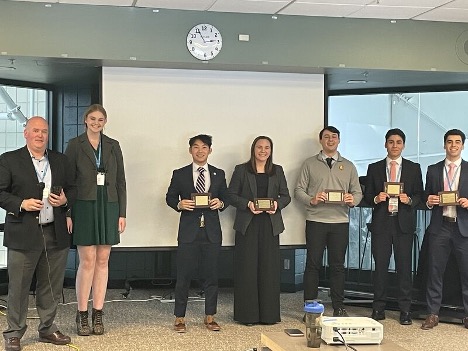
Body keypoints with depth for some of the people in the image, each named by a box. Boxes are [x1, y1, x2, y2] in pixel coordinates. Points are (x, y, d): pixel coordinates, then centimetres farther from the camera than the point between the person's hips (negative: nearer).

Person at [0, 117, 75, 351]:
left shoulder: (60, 160, 12)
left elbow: (70, 189, 18)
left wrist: (65, 199, -3)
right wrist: (21, 204, -17)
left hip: (56, 234, 4)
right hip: (23, 235, -4)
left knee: (51, 286, 12)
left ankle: (47, 329, 25)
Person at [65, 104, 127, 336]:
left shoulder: (113, 146, 10)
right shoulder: (75, 145, 2)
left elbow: (120, 182, 10)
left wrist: (122, 213, 4)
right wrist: (67, 213, -7)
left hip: (108, 208, 3)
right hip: (84, 207, -3)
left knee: (103, 261, 4)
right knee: (87, 261, -4)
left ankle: (98, 314, 11)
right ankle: (82, 315, 5)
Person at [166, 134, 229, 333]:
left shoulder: (219, 174, 9)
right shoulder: (180, 174, 4)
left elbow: (226, 197, 14)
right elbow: (170, 197, 9)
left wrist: (220, 203, -8)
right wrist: (179, 204, -11)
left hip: (212, 231, 2)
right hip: (189, 231, -2)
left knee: (211, 275, 7)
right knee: (184, 275, 0)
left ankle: (210, 317, 18)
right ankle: (179, 318, 10)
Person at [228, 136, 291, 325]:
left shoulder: (277, 171, 12)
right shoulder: (241, 170, 5)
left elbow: (286, 196, 12)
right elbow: (231, 194, 2)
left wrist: (277, 204, -9)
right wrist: (247, 204, -14)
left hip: (270, 225, 2)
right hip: (247, 225, -2)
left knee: (269, 268, 2)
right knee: (247, 268, -1)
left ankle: (269, 314, 10)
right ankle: (247, 314, 6)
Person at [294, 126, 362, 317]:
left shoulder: (348, 166, 15)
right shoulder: (309, 164, 8)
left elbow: (357, 192, 13)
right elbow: (298, 190, 4)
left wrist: (353, 199, -9)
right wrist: (311, 200, -14)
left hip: (340, 222, 2)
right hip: (315, 220, -2)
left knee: (338, 265, 5)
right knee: (313, 264, 0)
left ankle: (339, 307, 12)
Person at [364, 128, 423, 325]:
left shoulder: (414, 168, 10)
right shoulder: (374, 168, 11)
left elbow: (420, 195, 8)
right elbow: (367, 195, 9)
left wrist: (409, 200, -13)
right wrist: (376, 199, -12)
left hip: (404, 222, 0)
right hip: (381, 222, 1)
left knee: (404, 266, 0)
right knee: (380, 266, 2)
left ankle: (405, 311, 7)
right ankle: (378, 309, 10)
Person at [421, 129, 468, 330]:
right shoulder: (433, 170, 11)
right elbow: (427, 198, 14)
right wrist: (429, 201, -6)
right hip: (439, 226, 1)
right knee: (434, 271, 3)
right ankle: (432, 314, 11)